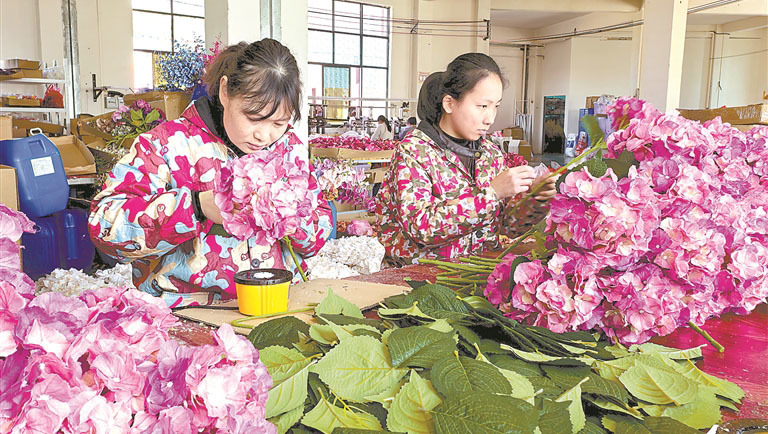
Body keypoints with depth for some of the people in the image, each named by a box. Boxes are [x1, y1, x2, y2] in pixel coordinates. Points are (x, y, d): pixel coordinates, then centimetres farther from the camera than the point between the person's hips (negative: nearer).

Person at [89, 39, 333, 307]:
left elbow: (320, 233, 12)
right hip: (186, 314, -3)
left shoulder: (290, 148, 9)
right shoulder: (170, 143, -3)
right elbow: (104, 223, -12)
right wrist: (198, 206, -22)